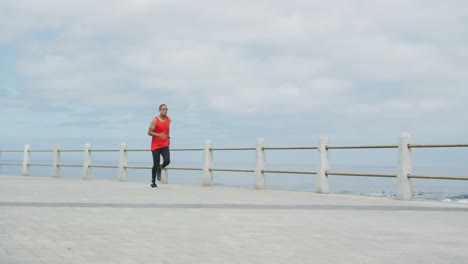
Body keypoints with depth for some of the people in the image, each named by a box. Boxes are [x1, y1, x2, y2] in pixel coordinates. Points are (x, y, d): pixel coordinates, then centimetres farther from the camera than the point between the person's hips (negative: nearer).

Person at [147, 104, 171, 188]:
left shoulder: (168, 119, 6)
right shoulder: (155, 120, -11)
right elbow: (149, 132, -12)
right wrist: (158, 135, -27)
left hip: (165, 145, 4)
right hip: (155, 145, -4)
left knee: (167, 161, -15)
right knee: (156, 164, -3)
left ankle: (160, 168, 20)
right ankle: (153, 182, 13)